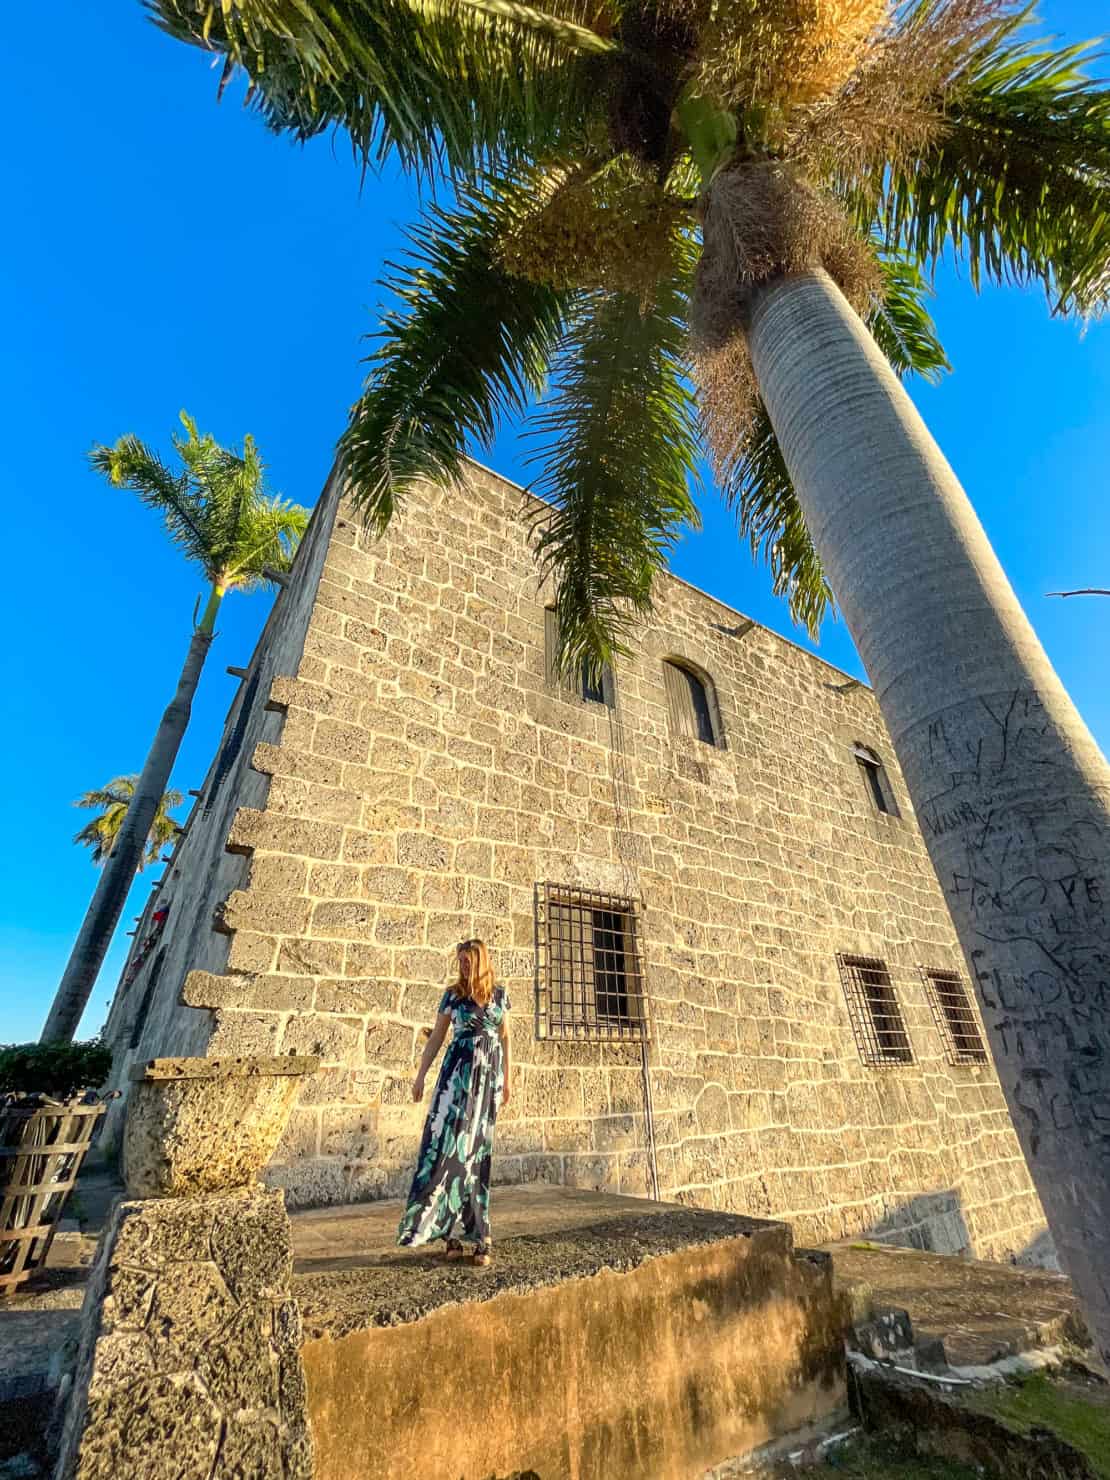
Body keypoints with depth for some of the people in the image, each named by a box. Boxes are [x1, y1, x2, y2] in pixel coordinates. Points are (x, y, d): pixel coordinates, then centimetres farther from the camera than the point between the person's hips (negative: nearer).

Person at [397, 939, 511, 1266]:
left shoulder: (499, 994, 4)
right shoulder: (453, 994, 0)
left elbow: (505, 1037, 11)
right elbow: (437, 1037, 5)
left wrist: (506, 1079, 11)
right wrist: (420, 1074, 3)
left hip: (488, 1074, 2)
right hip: (458, 1071, -1)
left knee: (478, 1147, 6)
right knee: (449, 1141, -6)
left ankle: (470, 1226, 17)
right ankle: (451, 1229, 4)